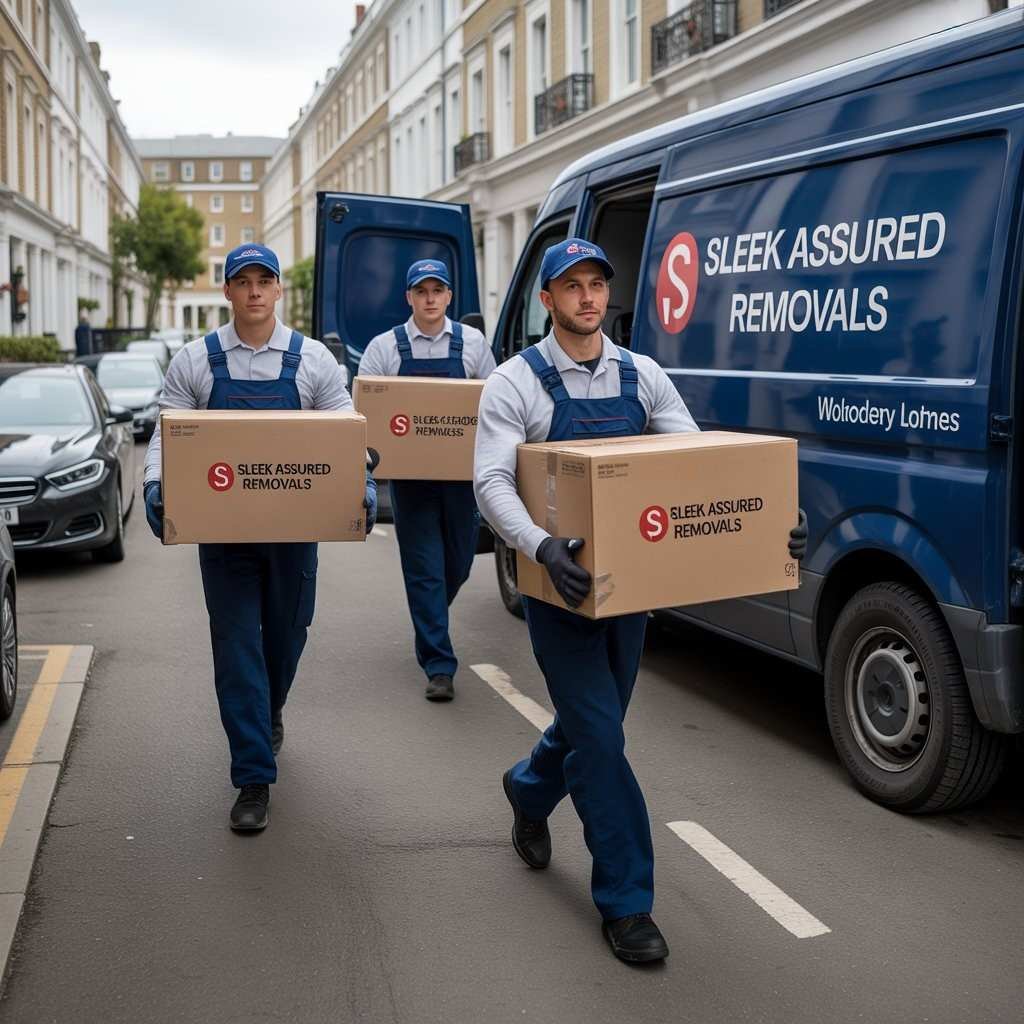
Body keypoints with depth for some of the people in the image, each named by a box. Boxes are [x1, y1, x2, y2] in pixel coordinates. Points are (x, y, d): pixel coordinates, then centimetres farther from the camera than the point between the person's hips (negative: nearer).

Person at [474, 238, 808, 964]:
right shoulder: (516, 382, -7)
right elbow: (492, 482, -16)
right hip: (560, 578, -5)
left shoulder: (643, 376, 5)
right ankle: (626, 902, 6)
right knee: (600, 736, -6)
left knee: (594, 719, 18)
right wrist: (543, 548, -35)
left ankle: (529, 791, 51)